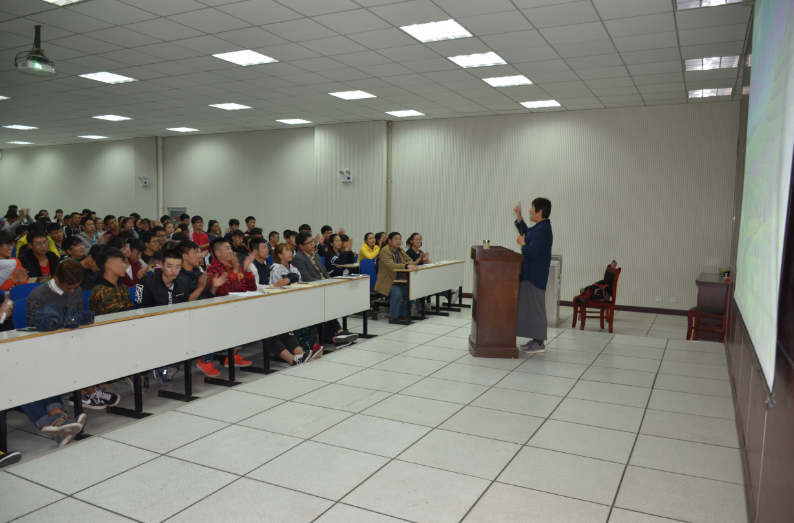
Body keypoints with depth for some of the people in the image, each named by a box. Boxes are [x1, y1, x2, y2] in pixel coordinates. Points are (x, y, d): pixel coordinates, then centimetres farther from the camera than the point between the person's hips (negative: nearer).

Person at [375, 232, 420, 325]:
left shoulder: (401, 250, 10)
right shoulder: (385, 251, -17)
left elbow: (409, 260, 10)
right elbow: (391, 265, -30)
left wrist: (412, 265, -17)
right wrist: (407, 266, -41)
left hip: (399, 280, 8)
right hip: (387, 282, -8)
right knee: (397, 292, -31)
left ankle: (403, 314, 3)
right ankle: (393, 317, -17)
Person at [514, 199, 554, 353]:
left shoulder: (542, 230, -21)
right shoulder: (539, 228, 11)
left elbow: (531, 252, -28)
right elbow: (526, 232, 30)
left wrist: (522, 243, -10)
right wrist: (519, 217, 21)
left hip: (535, 276, -11)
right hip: (531, 274, 11)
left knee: (536, 307, -4)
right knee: (531, 306, 16)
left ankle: (540, 344, 4)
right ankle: (536, 339, 25)